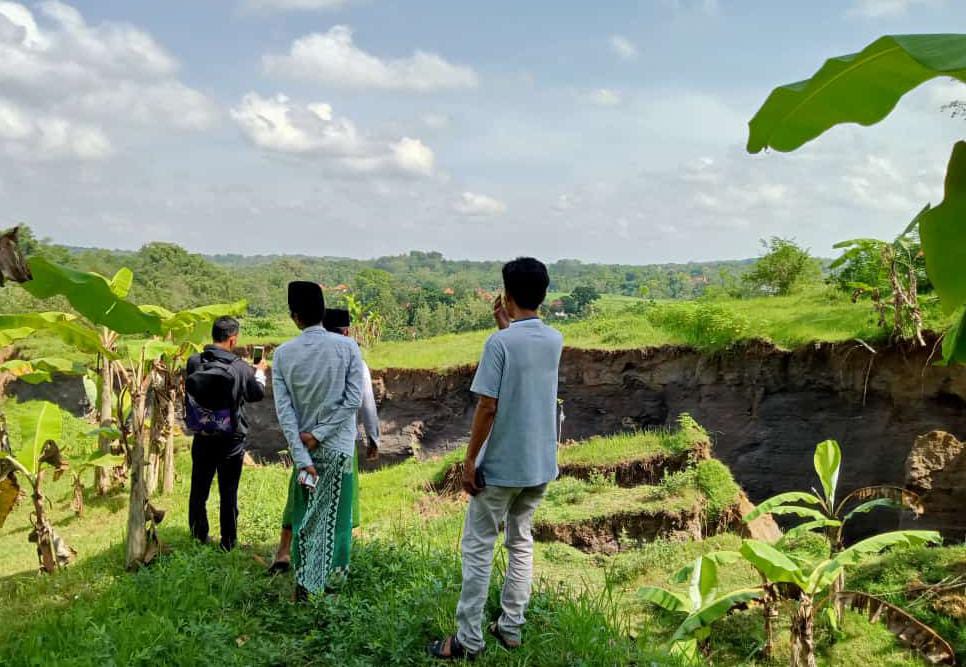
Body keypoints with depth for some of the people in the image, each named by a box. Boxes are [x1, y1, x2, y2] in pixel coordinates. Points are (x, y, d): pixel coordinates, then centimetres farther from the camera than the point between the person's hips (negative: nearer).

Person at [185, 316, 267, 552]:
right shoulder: (241, 368, -16)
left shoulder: (193, 363, -9)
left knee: (198, 491, 17)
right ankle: (228, 542, 18)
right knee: (228, 493, 9)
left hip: (202, 438, 3)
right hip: (231, 440, -2)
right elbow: (257, 394, 0)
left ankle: (198, 539, 28)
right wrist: (260, 372, 20)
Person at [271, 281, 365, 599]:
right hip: (338, 447, -1)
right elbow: (354, 400, -14)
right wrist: (319, 434, -11)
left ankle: (303, 582, 17)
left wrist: (302, 459, -10)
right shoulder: (347, 346, -10)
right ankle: (333, 579, 19)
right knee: (336, 517, 11)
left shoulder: (283, 354, -5)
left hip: (304, 447, 2)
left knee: (303, 516, 15)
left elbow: (284, 410, -9)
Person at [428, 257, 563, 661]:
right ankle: (510, 627, 24)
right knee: (521, 543, 17)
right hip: (540, 465, 6)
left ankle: (468, 640, 10)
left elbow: (487, 407, -19)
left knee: (478, 548, 4)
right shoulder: (555, 341, 2)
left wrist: (469, 461, -11)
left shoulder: (499, 343, -18)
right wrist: (505, 325, 19)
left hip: (501, 466, -6)